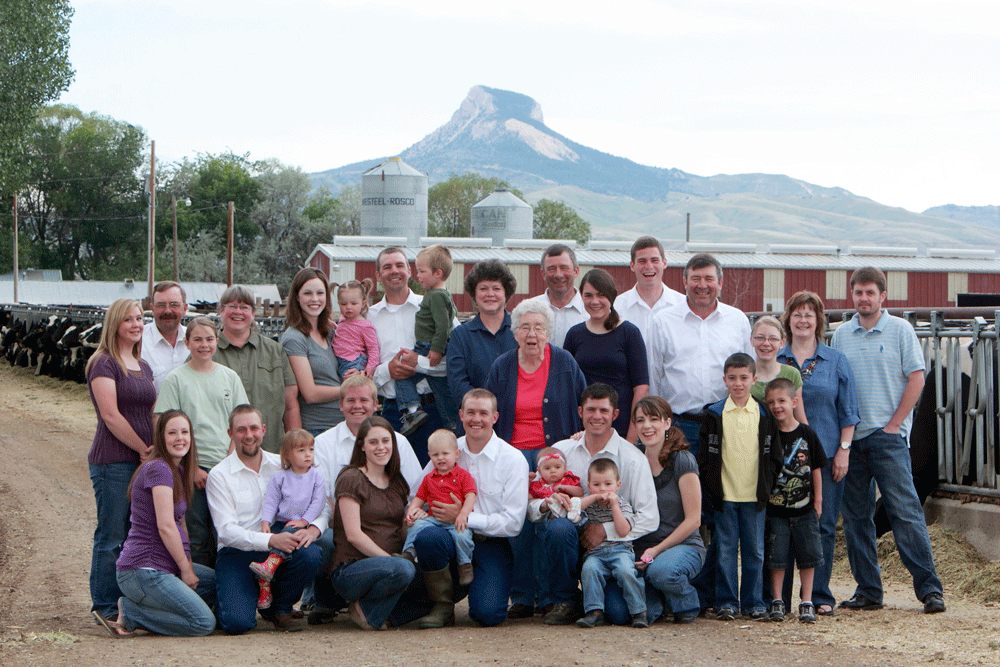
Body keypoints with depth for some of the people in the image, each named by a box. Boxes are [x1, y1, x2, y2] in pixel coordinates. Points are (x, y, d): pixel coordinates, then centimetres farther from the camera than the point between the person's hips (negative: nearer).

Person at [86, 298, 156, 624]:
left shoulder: (143, 367, 17)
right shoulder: (104, 363, -7)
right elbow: (111, 416, -14)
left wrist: (156, 449, 1)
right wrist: (144, 450, -9)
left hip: (144, 461, 7)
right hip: (113, 461, -7)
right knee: (112, 536, -3)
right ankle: (105, 608, 4)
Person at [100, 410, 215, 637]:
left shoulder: (178, 471, 17)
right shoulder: (159, 469, -14)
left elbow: (179, 523, 20)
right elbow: (165, 526, -18)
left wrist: (188, 565, 7)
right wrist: (186, 570, -10)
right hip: (143, 571, -10)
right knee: (204, 623, -15)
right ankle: (129, 612, -5)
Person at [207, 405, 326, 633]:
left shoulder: (282, 466, 9)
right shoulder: (219, 475, -1)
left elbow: (322, 506, 6)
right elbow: (227, 531, -12)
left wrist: (314, 529, -18)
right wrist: (271, 540, -27)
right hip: (237, 555, -3)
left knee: (311, 554, -31)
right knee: (236, 622, -27)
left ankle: (279, 608, -1)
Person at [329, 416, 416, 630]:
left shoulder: (397, 482, 18)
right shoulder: (351, 479, -3)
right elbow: (353, 535, -12)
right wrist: (391, 559, -18)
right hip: (350, 570, -7)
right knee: (403, 570, -35)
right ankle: (364, 609, -9)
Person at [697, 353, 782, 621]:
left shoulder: (765, 414, 5)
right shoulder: (714, 414, 2)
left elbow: (773, 455, 9)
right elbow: (705, 456, 3)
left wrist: (766, 487, 1)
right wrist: (712, 487, -3)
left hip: (754, 496, 1)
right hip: (725, 495, -1)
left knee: (755, 550, 4)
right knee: (725, 550, 1)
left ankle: (753, 602, 13)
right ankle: (726, 602, 7)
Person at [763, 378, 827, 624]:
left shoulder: (806, 434, 0)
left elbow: (816, 469, 7)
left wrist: (818, 500, 6)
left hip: (805, 509, 1)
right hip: (775, 509, -1)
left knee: (807, 557, 3)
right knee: (777, 557, 1)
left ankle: (807, 603, 10)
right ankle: (777, 601, 11)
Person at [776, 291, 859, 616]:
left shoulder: (836, 361, 8)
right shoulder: (774, 361, 9)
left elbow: (848, 411, 7)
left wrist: (843, 450, -2)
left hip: (825, 455, 0)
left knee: (823, 525, 0)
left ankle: (819, 595, 7)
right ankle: (779, 597, 6)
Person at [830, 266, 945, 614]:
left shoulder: (900, 330, 1)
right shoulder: (841, 335, 11)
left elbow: (916, 379, -3)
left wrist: (893, 424, -8)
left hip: (888, 435, -4)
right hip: (849, 438, 4)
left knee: (906, 513, -9)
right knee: (856, 517, 6)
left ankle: (929, 588, -6)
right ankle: (868, 590, 13)